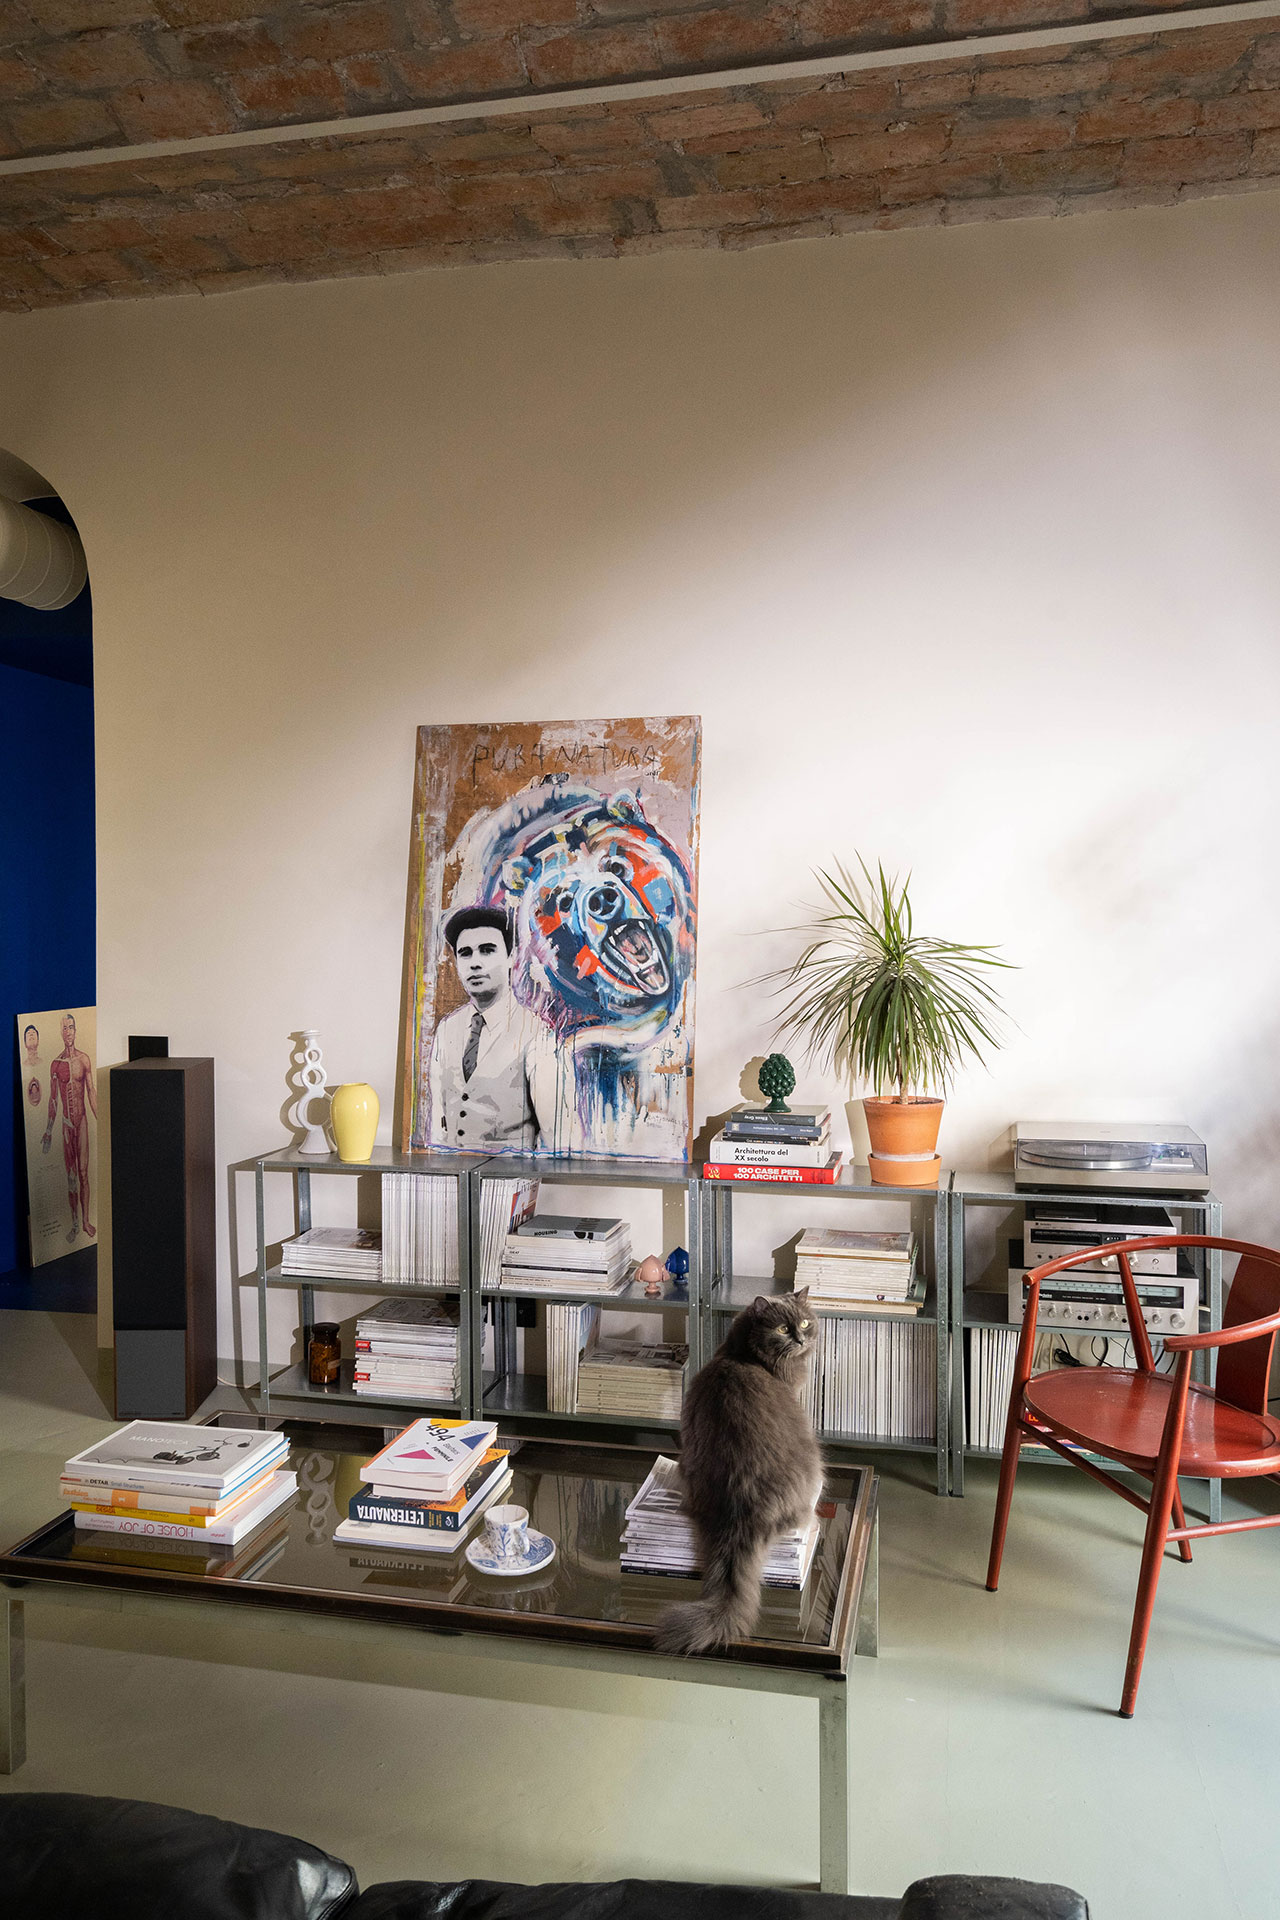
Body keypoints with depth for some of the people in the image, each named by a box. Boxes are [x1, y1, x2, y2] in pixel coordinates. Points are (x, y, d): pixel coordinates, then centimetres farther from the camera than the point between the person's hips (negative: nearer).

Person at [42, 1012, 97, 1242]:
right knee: (70, 1174, 6)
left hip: (82, 1119, -1)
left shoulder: (84, 1059, 0)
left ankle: (86, 1220, 9)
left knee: (83, 1172, 0)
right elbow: (53, 1099, 8)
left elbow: (91, 1092, 2)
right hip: (66, 1121, 1)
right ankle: (75, 1222, 14)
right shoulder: (56, 1064, 3)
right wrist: (48, 1130, 8)